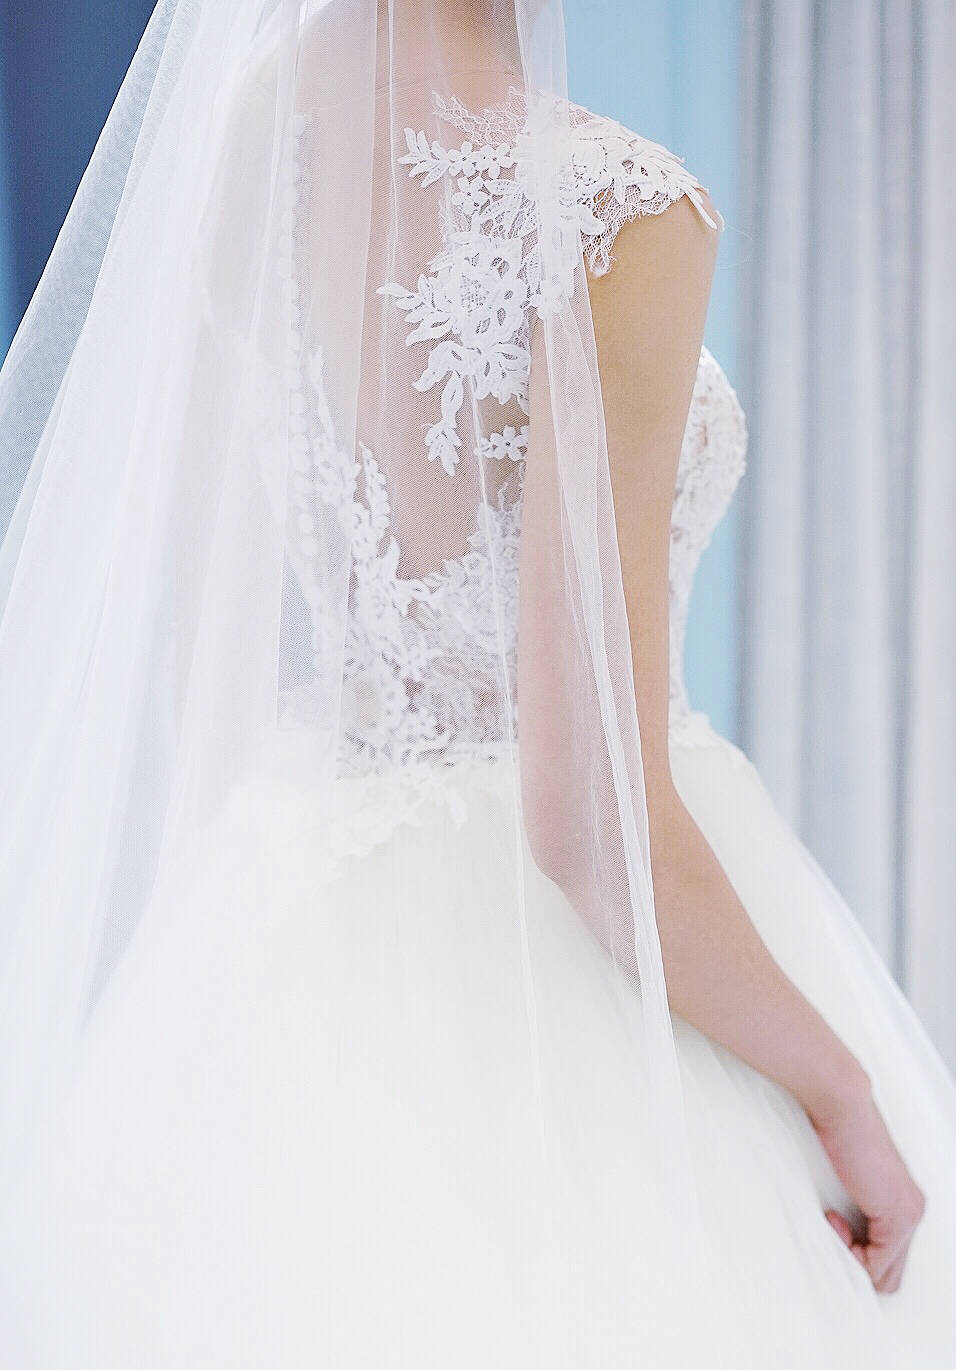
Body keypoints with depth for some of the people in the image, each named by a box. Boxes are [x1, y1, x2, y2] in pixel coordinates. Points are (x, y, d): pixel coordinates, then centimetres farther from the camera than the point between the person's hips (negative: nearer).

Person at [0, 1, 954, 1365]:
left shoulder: (237, 136, -3)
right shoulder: (607, 211, -24)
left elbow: (195, 635, 6)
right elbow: (589, 807, -25)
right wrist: (844, 1089, -12)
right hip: (549, 969, -6)